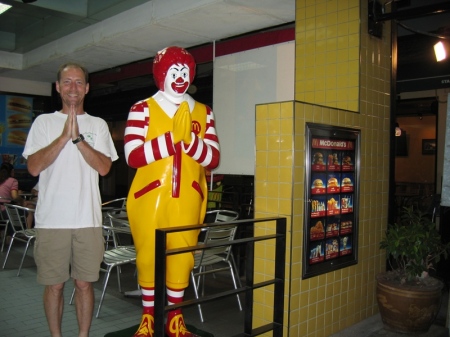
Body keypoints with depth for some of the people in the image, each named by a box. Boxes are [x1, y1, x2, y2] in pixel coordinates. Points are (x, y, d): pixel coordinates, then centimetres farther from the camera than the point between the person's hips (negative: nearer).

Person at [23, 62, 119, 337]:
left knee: (85, 283, 9)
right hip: (51, 219, 0)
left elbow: (104, 167, -4)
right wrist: (64, 136, -13)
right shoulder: (44, 122, 6)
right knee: (54, 285, 9)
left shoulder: (98, 125, 8)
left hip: (88, 220, 1)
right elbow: (34, 167, -6)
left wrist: (78, 137, -13)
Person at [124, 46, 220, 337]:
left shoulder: (203, 112, 9)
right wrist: (172, 137, -19)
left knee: (182, 257, 8)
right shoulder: (143, 109, -1)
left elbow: (213, 158, 2)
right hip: (150, 197, -2)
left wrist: (189, 139, -15)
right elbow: (133, 156, -12)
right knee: (148, 257, 5)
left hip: (187, 199, 3)